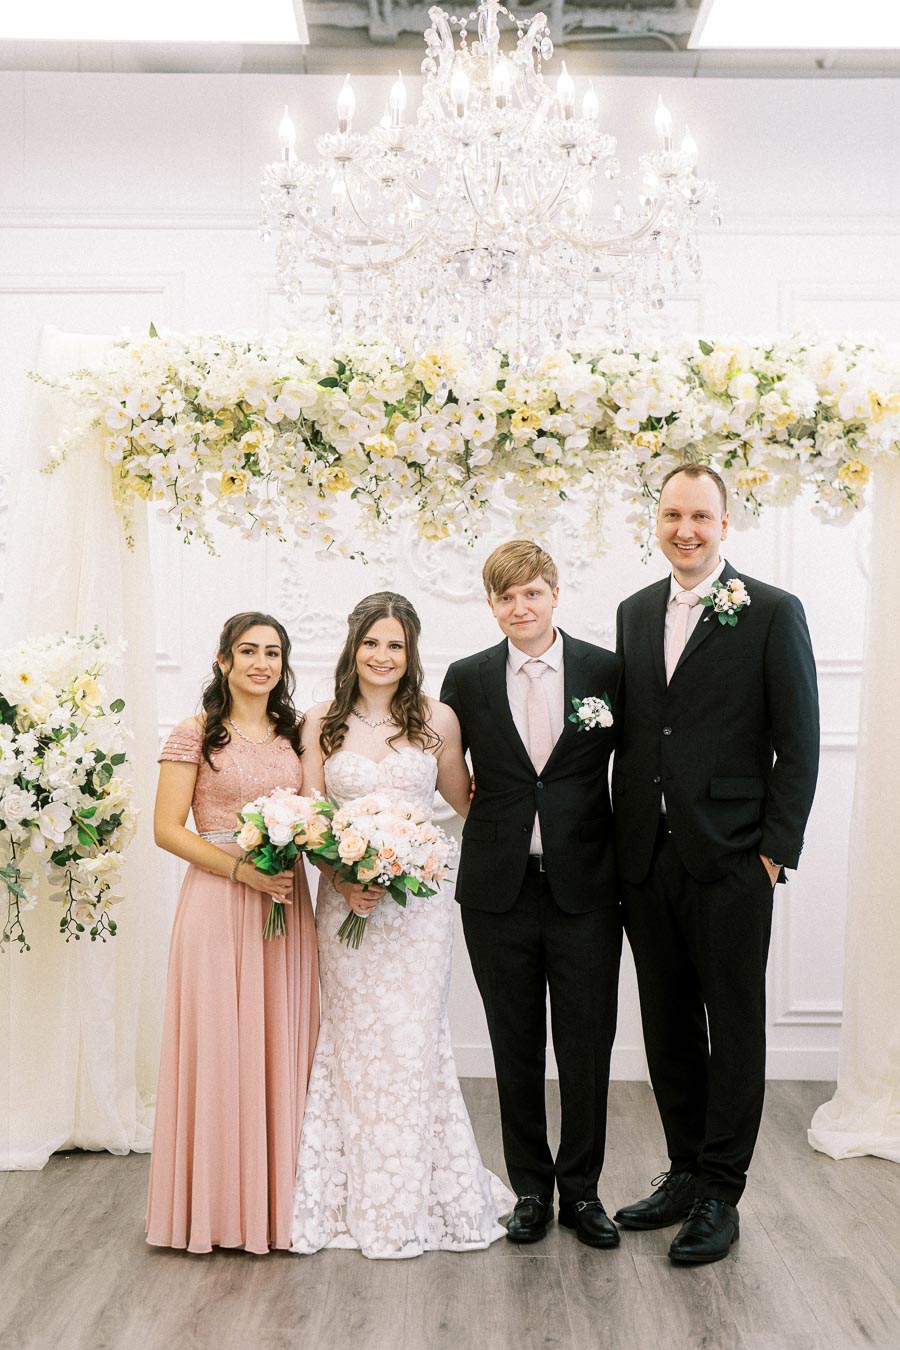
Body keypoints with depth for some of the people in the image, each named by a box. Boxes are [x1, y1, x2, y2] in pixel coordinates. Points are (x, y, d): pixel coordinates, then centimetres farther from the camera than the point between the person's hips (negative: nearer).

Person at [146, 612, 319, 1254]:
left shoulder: (296, 735, 13)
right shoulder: (197, 735, 0)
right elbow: (168, 829, -6)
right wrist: (243, 870, -16)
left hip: (287, 904, 4)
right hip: (217, 903, -4)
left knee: (283, 1045, 7)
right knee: (219, 1045, 0)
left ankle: (276, 1197, 20)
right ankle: (219, 1202, 15)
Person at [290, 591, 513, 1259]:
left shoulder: (437, 719, 1)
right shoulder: (322, 723, 4)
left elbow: (465, 801, 13)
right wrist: (342, 878, -12)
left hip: (418, 898, -1)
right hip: (346, 900, 1)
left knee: (412, 1040, 2)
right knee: (354, 1043, 6)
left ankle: (415, 1198, 17)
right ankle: (360, 1196, 20)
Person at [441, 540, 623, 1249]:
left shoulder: (608, 671, 0)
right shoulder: (467, 679, 4)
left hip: (585, 890, -1)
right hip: (499, 891, 1)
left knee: (587, 1050, 6)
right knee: (516, 1050, 11)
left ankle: (581, 1189, 23)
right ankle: (531, 1188, 26)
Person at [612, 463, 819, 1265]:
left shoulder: (773, 613, -4)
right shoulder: (635, 612, 11)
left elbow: (798, 744, -6)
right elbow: (629, 730, 13)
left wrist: (776, 851, -10)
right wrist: (623, 841, 8)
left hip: (730, 860, -5)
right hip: (647, 858, 5)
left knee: (734, 1027, 6)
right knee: (668, 1026, 13)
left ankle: (720, 1194, 18)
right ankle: (686, 1173, 29)